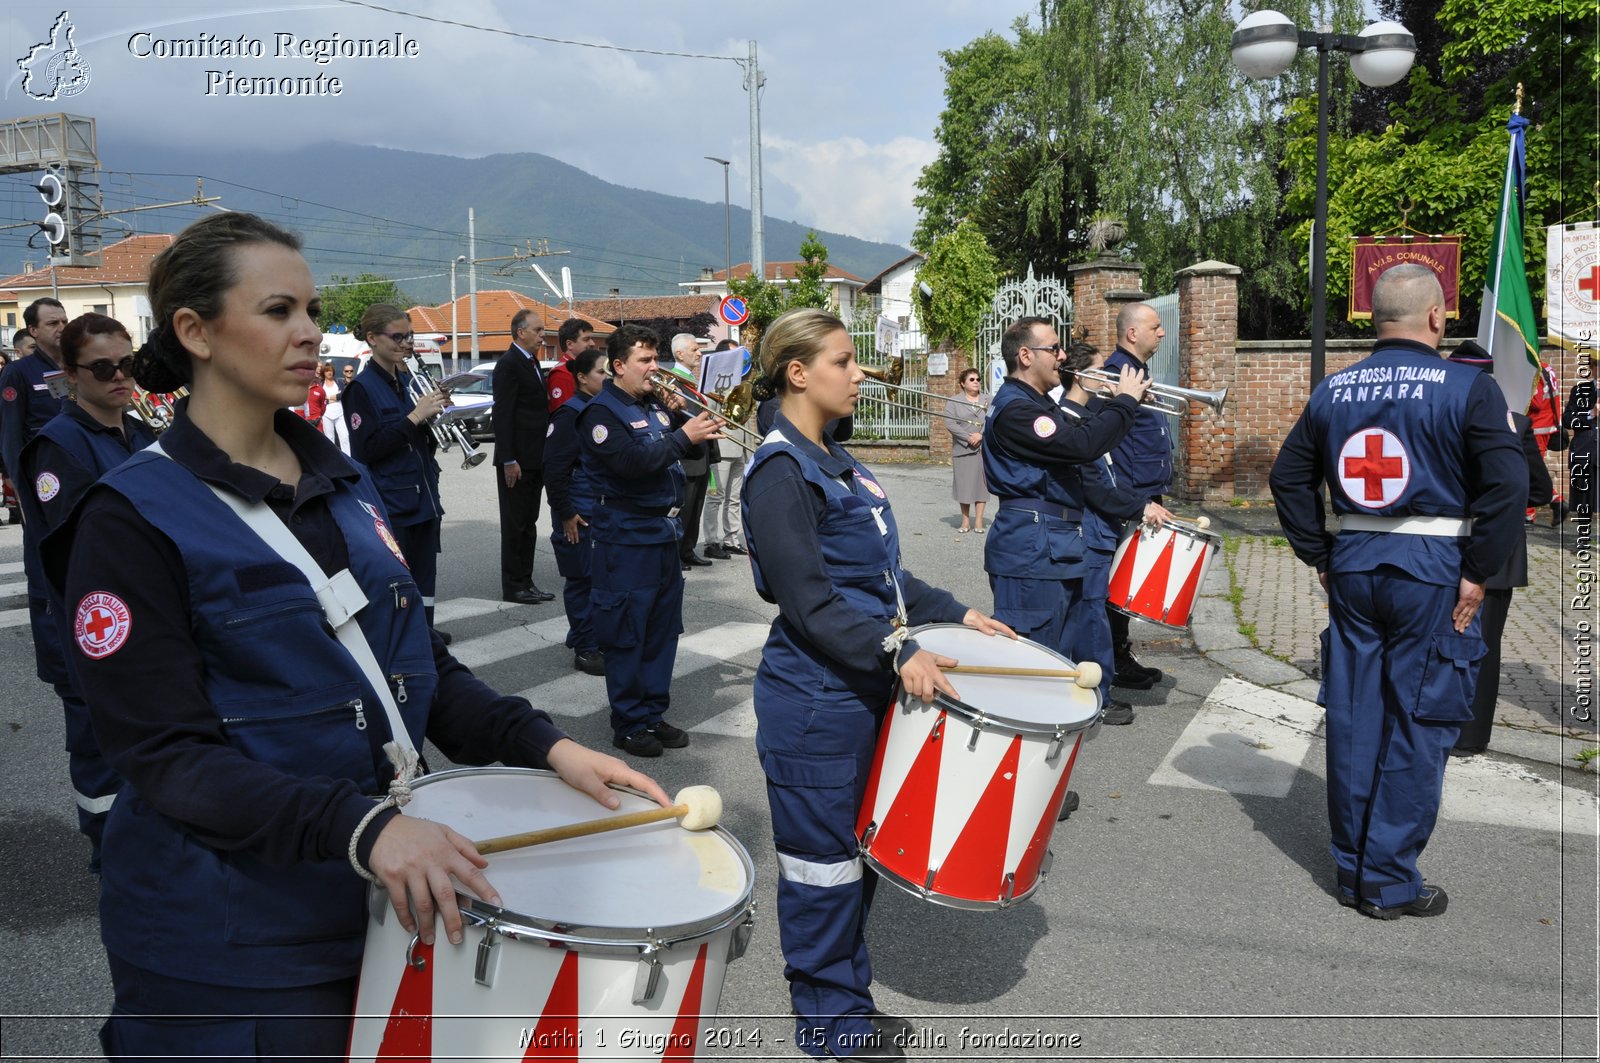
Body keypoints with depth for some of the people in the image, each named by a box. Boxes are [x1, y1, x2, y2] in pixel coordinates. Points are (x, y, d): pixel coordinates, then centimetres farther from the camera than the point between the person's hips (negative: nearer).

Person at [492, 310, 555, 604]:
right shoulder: (509, 364, -13)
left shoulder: (532, 362, 15)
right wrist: (509, 460, -21)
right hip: (516, 460, -9)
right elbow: (503, 415, -18)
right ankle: (513, 587, 7)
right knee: (514, 523, -1)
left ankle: (525, 582, 21)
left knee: (528, 522, 13)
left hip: (534, 459, 9)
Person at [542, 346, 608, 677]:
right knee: (583, 580, 2)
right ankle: (586, 650, 11)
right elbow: (554, 468, -16)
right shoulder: (571, 414, -13)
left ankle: (582, 636, 28)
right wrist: (565, 514, -15)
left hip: (606, 510, 7)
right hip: (580, 514, -7)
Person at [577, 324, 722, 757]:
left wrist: (679, 414, 0)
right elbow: (632, 461, -25)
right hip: (626, 538, -8)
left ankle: (654, 713, 24)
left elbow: (675, 451, 16)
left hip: (664, 533, 8)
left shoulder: (653, 404, 12)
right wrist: (682, 436, -22)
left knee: (663, 630, 13)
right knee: (627, 635, 0)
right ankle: (629, 725, 11)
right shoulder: (602, 412, -11)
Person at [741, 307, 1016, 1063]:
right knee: (821, 857, 5)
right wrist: (897, 651, -30)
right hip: (815, 699, -9)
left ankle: (848, 999, 34)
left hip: (861, 688, 9)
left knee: (854, 848, 18)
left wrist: (952, 613, 13)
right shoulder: (781, 471, -16)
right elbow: (806, 599, -23)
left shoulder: (834, 461, 12)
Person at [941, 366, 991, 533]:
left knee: (981, 483, 1)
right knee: (963, 484, 0)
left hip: (984, 448, 1)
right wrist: (968, 437, -14)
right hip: (962, 449, -1)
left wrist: (980, 435, -16)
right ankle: (965, 520, 9)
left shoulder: (987, 400, 11)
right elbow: (950, 423, -5)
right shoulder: (953, 401, 5)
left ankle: (978, 520, 6)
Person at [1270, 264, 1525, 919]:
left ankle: (1352, 871, 22)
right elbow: (1507, 485, -16)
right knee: (1417, 725, 4)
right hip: (1434, 573, -4)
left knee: (1353, 719, 11)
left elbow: (1288, 478, 10)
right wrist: (1476, 575, -10)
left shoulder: (1333, 391, 7)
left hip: (1352, 569, 5)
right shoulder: (1468, 389, -8)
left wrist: (1320, 558, 13)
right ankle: (1389, 882, 11)